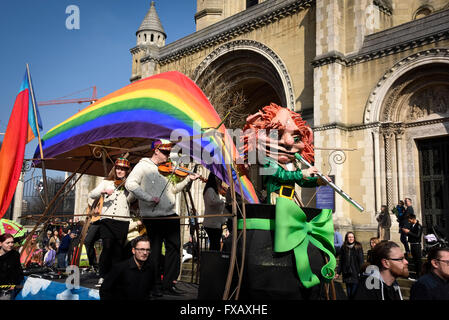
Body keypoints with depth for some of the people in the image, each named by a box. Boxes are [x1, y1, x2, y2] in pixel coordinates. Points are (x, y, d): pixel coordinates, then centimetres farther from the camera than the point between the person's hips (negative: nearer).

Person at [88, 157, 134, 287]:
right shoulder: (106, 182, 15)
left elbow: (130, 199, -4)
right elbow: (91, 195, 3)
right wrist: (103, 191, -15)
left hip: (123, 220, 1)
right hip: (107, 219, 0)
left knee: (118, 250, 1)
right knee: (107, 247, -11)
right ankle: (102, 277, -1)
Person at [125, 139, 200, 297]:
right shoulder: (143, 166, -3)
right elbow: (130, 184, -16)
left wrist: (188, 179, 4)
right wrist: (148, 198, -22)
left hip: (170, 215, 6)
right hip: (152, 217, -6)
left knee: (174, 247, 5)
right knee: (155, 251, 4)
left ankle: (169, 283, 16)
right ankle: (156, 285, 18)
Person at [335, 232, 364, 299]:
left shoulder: (358, 247, -1)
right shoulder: (343, 248, 7)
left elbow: (361, 261, -4)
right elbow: (341, 261, 8)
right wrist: (338, 272, 5)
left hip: (355, 274, -3)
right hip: (347, 274, 3)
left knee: (354, 293, -6)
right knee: (349, 293, 9)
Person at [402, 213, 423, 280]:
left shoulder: (418, 226, -14)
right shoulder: (411, 225, 11)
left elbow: (417, 236, -21)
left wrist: (409, 232, -19)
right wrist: (406, 231, 0)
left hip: (417, 245, -9)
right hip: (412, 245, 9)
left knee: (418, 260, -3)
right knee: (414, 260, 15)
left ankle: (419, 275, 2)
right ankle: (416, 274, 24)